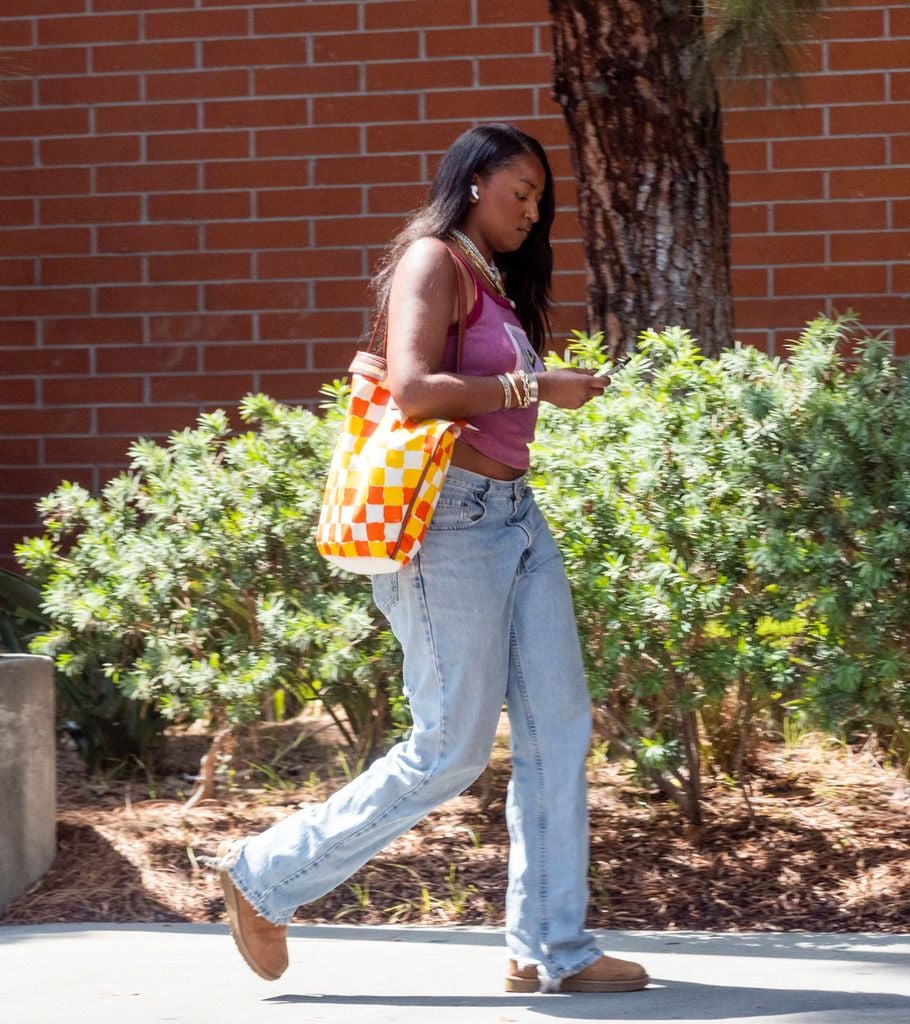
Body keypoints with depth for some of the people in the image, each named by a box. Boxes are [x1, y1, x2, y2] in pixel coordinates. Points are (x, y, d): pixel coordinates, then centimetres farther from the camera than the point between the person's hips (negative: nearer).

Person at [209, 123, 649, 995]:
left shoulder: (493, 281, 20)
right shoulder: (433, 260, -8)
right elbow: (412, 388, -21)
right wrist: (537, 388, -18)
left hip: (515, 521, 9)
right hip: (453, 520, -9)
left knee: (558, 728, 4)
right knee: (450, 752, -4)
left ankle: (551, 947, 8)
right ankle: (266, 875, 9)